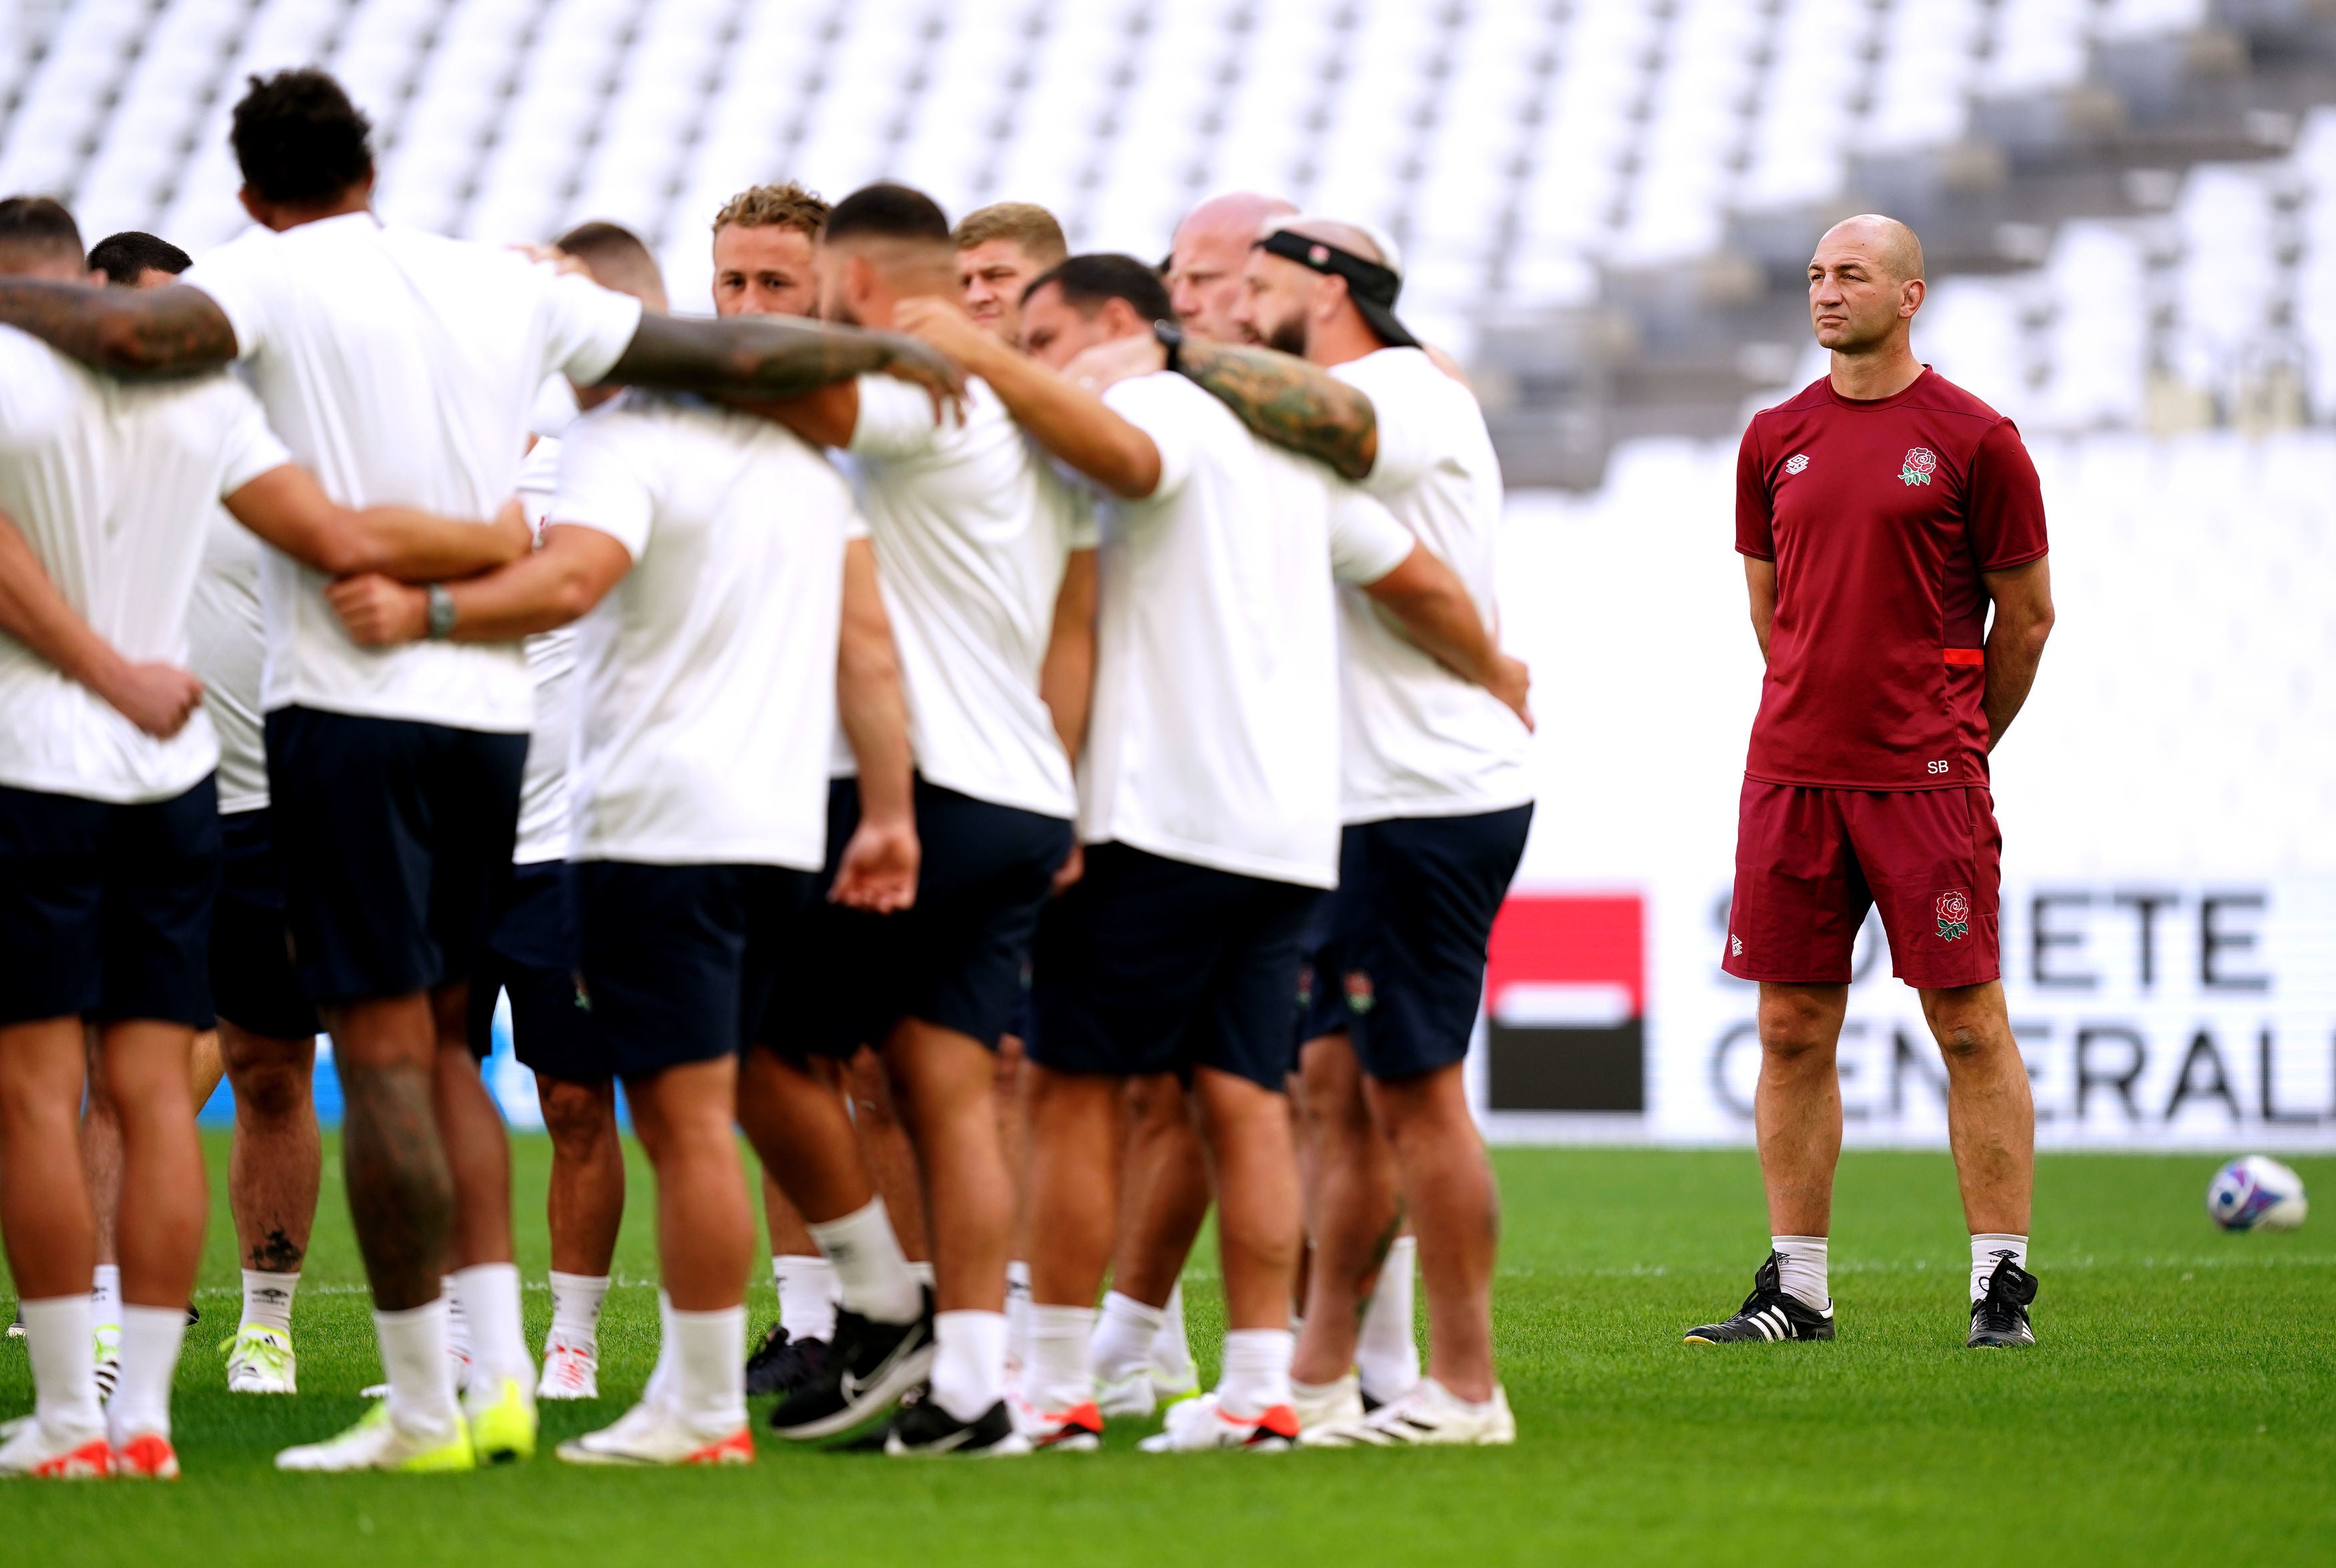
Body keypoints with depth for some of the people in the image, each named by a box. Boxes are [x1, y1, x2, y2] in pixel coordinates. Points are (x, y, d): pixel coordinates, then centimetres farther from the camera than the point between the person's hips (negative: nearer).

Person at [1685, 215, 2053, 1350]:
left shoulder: (1973, 439, -3)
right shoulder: (1777, 440, 10)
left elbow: (2026, 611, 4)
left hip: (1928, 779, -4)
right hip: (1791, 772, 4)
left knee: (1969, 1024, -4)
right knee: (1792, 1031, 5)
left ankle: (2002, 1287, 1)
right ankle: (1795, 1290, 11)